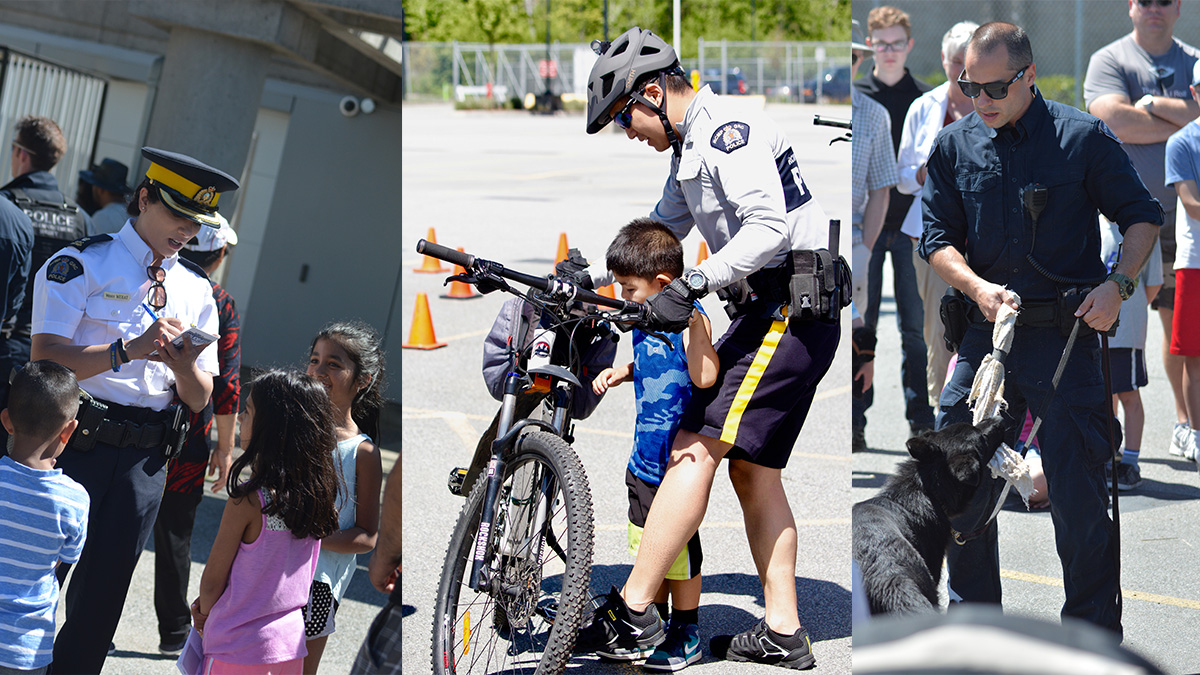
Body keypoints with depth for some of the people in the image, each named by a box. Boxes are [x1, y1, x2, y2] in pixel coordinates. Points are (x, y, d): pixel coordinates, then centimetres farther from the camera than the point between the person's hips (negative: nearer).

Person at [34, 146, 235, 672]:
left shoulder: (197, 290, 14)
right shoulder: (82, 264, -2)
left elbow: (200, 400, 12)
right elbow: (45, 358, -14)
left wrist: (183, 366, -11)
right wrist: (130, 349, -24)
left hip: (146, 456, 4)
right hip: (75, 445, -4)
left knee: (103, 593, 8)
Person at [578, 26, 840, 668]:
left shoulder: (728, 129, -13)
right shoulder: (692, 146, 21)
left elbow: (771, 226, -24)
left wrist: (692, 284, -28)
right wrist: (591, 277, 16)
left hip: (789, 314, -11)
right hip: (771, 314, 11)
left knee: (695, 448, -14)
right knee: (752, 468, 11)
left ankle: (631, 611, -17)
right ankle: (783, 633, 13)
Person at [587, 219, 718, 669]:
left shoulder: (690, 318, -17)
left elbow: (704, 377, -31)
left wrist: (691, 317, -35)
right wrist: (618, 373, 8)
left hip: (677, 460, -8)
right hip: (644, 458, 8)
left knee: (679, 549, 2)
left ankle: (687, 636, 15)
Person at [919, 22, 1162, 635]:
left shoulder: (1084, 137, -2)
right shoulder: (954, 146, 8)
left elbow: (1142, 216, 4)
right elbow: (937, 238, 8)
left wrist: (1117, 285, -12)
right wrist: (979, 287, -11)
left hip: (1065, 335, -3)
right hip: (984, 331, 4)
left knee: (1078, 492, -4)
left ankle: (1094, 631, 9)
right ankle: (971, 616, 23)